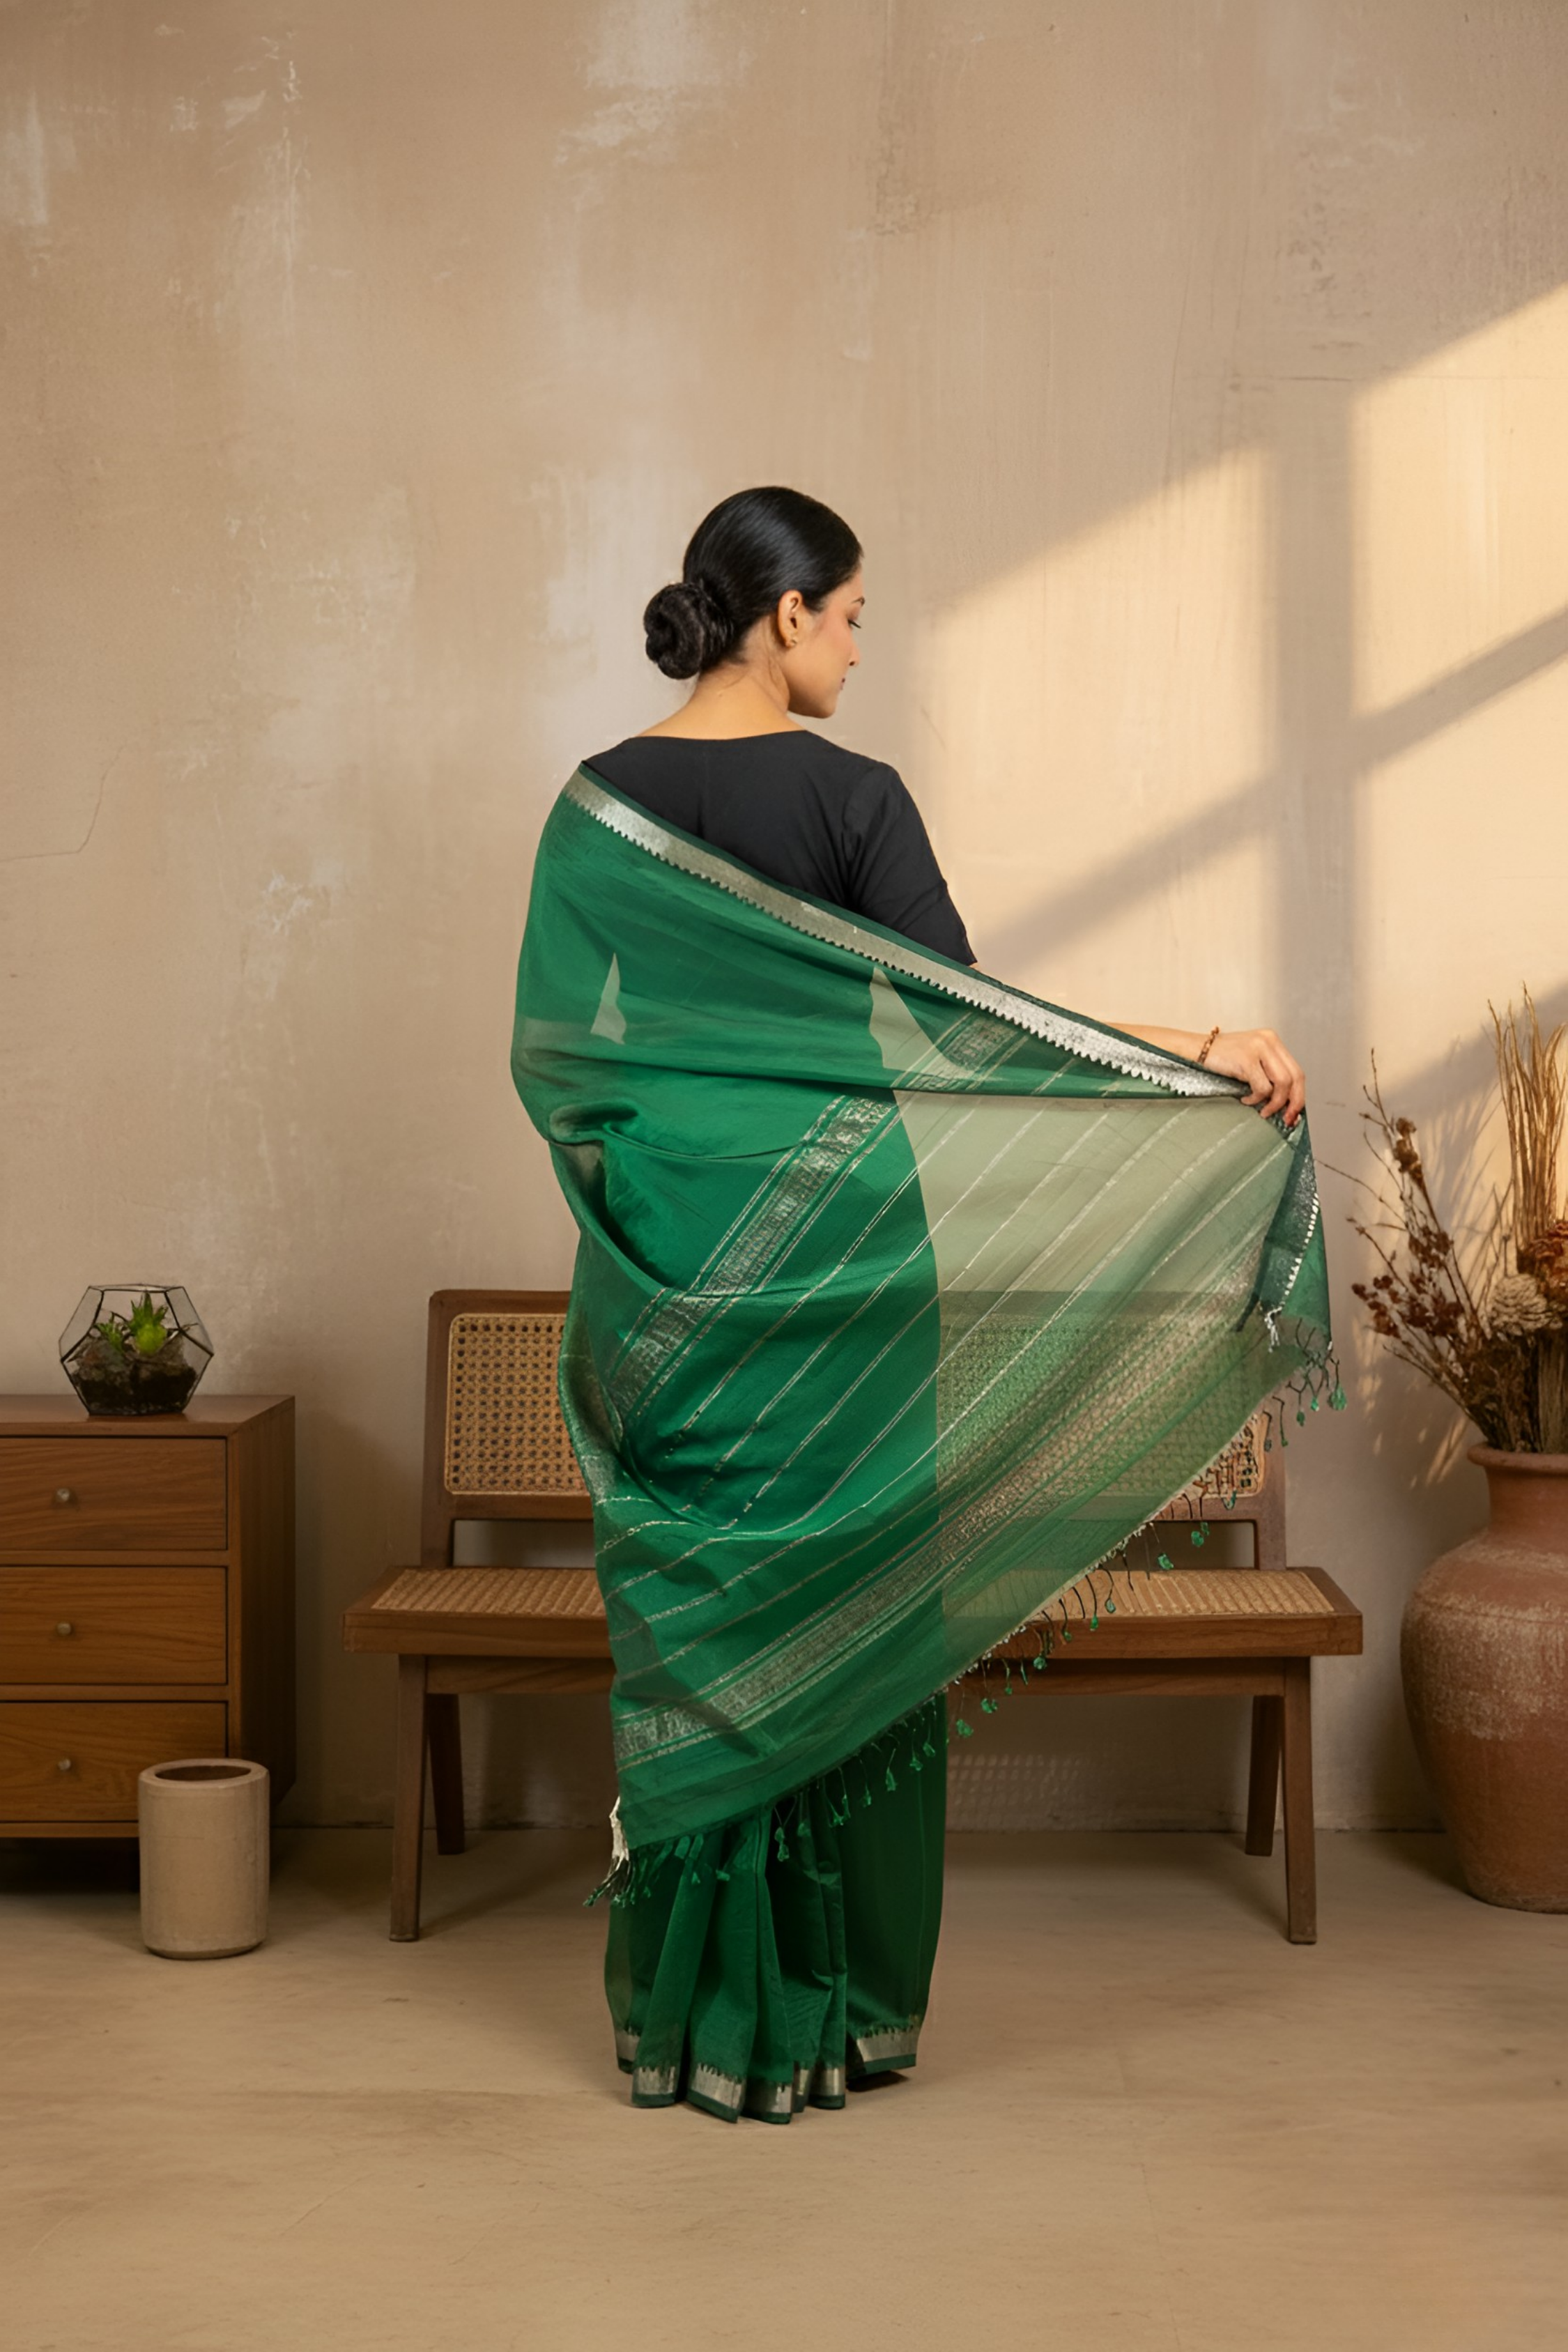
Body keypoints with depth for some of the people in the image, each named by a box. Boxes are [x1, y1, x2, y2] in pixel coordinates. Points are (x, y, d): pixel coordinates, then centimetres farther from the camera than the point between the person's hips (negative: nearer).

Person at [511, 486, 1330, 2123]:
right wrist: (1203, 1051, -16)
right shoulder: (850, 796, -9)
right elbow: (961, 1017, -15)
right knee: (841, 1616, 7)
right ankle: (830, 2015, 16)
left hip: (673, 1262, 4)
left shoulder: (601, 803, 4)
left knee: (694, 1620, 10)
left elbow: (552, 1049, 5)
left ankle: (691, 2012, 17)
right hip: (835, 1251, -4)